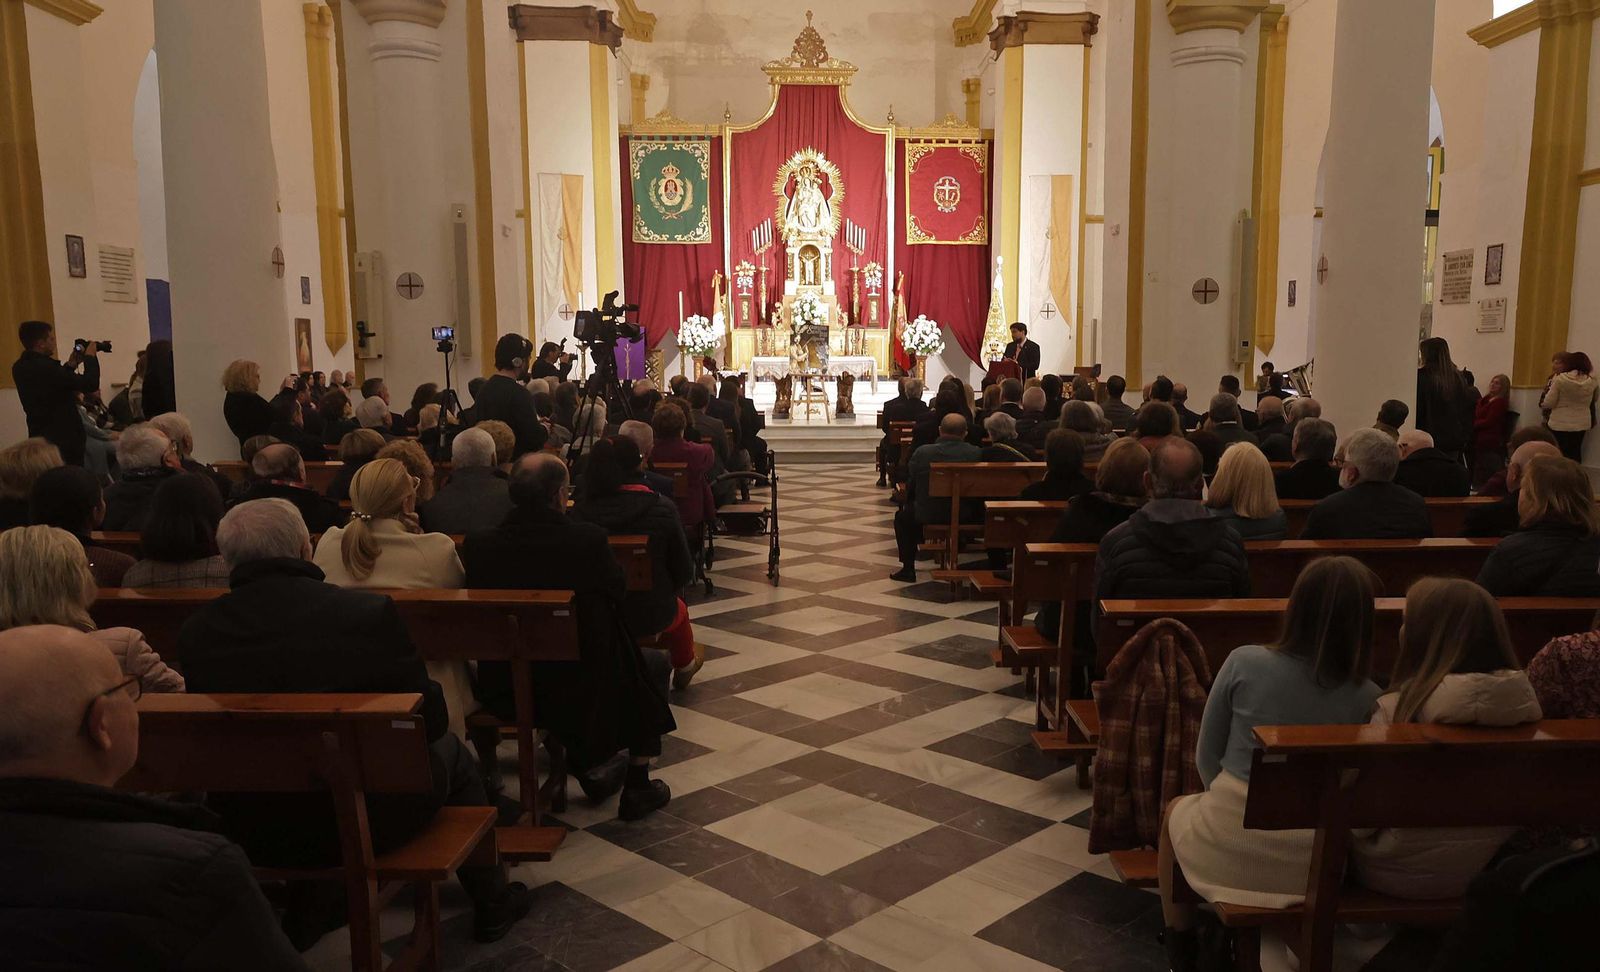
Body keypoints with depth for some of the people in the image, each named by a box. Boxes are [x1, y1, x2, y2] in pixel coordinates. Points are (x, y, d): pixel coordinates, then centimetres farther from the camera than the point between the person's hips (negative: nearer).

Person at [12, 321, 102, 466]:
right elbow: (90, 384, -21)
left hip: (40, 436, 9)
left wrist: (70, 365, 12)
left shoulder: (20, 367, 6)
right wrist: (90, 357, -7)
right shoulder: (45, 367, -22)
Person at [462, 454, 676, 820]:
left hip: (502, 691, 4)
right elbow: (617, 589, -5)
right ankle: (637, 788, 28)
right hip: (582, 687, -3)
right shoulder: (588, 539, -22)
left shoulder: (478, 545, -12)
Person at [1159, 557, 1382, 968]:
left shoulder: (1244, 662, -13)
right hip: (1311, 864, 2)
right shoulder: (1368, 698, -9)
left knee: (1176, 812, 32)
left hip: (1230, 847, -2)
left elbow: (1207, 757, -2)